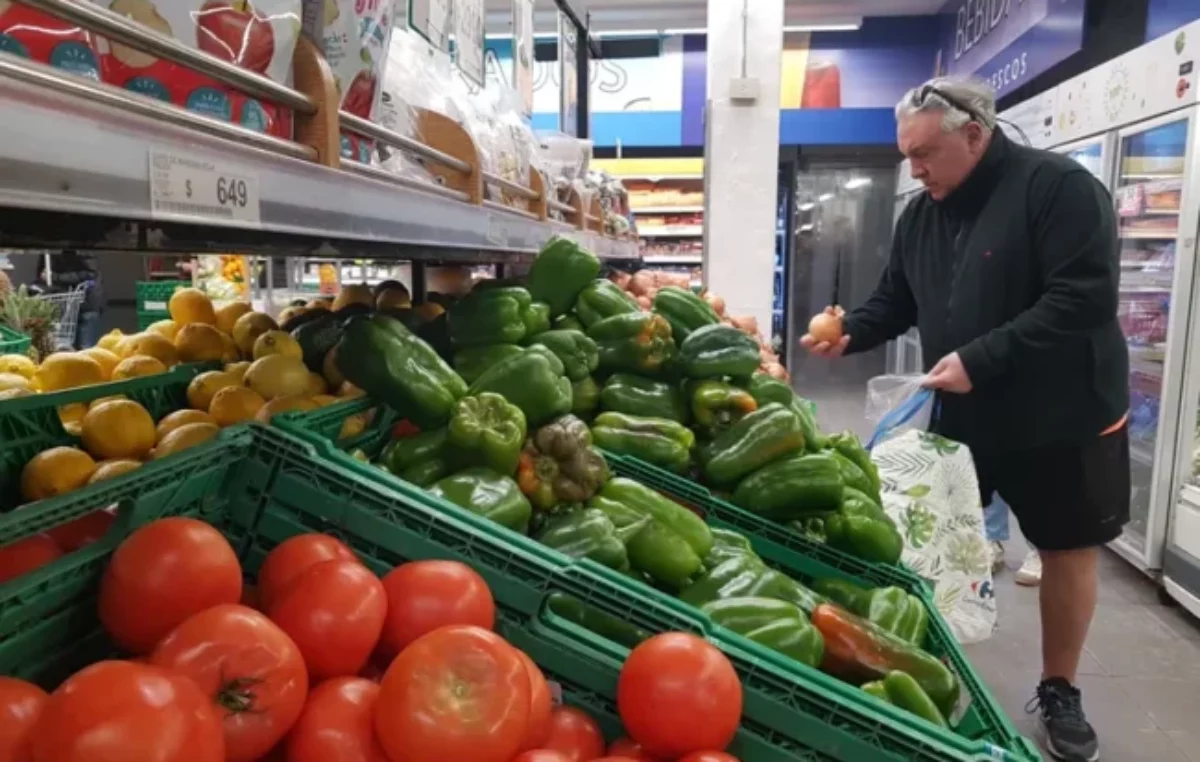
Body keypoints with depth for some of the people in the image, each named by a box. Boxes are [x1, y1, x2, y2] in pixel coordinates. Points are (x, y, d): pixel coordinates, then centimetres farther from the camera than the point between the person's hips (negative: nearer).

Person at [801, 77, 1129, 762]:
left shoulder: (1059, 188, -17)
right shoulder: (922, 215, 4)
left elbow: (1084, 300, -26)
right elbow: (895, 300, 11)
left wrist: (980, 358, -29)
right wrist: (851, 333, -10)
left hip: (1063, 418, -5)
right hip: (960, 417, 5)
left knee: (1069, 550, 10)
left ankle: (1059, 694, 29)